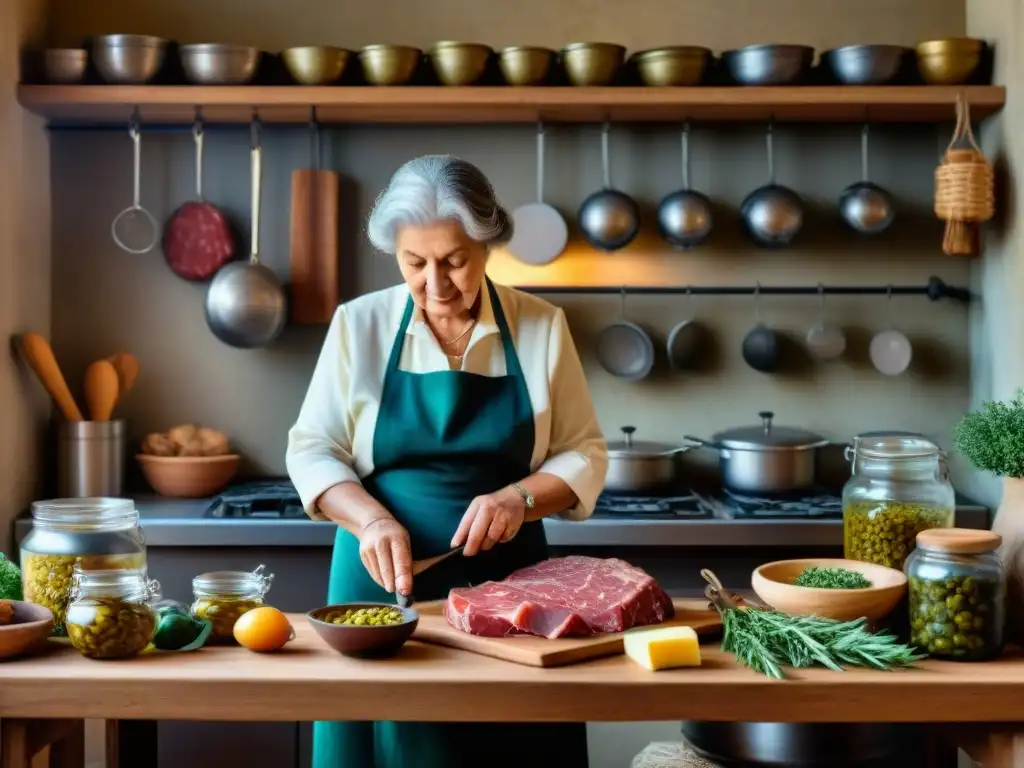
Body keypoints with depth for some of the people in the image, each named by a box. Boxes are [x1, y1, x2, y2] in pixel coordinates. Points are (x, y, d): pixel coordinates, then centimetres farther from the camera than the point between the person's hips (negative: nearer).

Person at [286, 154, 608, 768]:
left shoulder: (542, 327, -1)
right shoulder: (358, 324, -1)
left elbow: (584, 455, 2)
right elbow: (313, 449, 1)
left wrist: (519, 498, -17)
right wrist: (370, 518, -16)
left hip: (505, 580, 0)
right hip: (384, 578, 0)